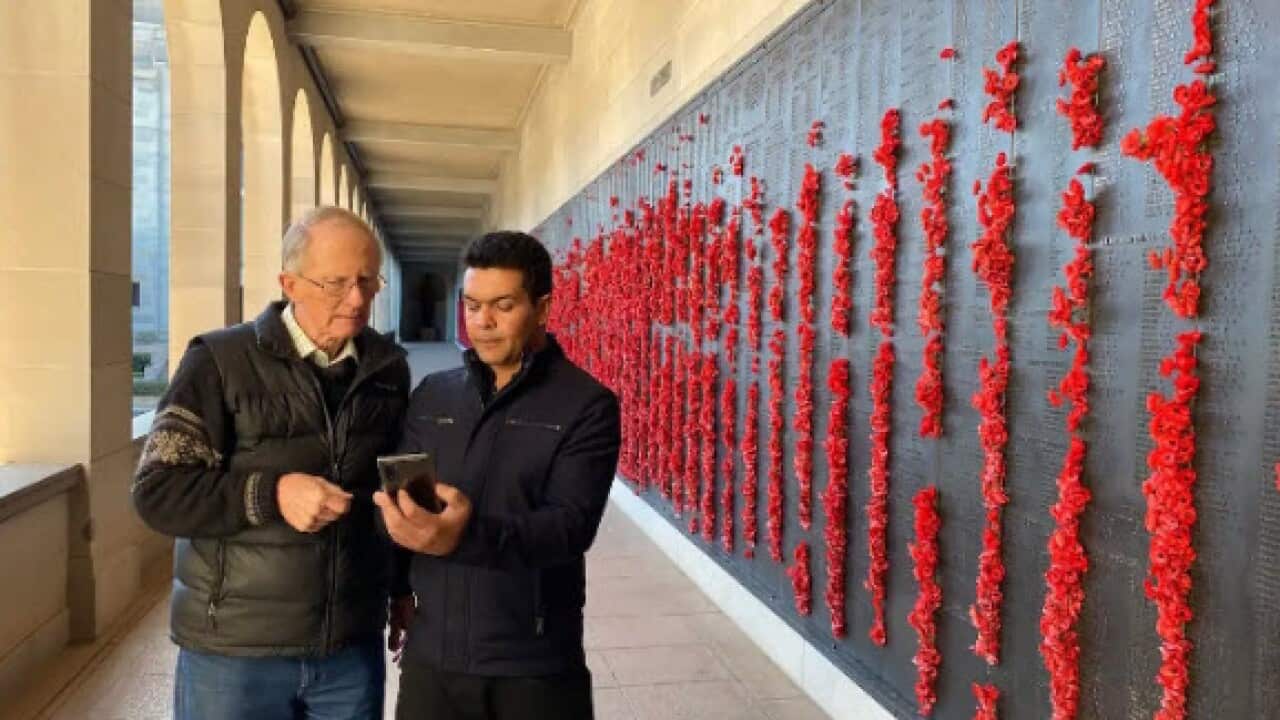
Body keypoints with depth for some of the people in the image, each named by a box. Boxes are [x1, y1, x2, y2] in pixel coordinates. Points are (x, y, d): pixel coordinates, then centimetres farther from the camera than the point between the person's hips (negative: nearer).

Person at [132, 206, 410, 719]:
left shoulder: (388, 368, 3)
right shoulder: (220, 361, -8)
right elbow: (157, 492, -10)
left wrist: (402, 588, 13)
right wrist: (270, 494, -22)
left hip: (353, 644, 3)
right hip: (233, 646, -2)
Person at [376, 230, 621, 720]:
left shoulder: (586, 405, -9)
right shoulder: (431, 396, 6)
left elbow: (571, 524, -20)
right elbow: (394, 501, 12)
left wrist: (467, 534, -35)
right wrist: (399, 590, -1)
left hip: (534, 664, -3)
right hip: (430, 653, 4)